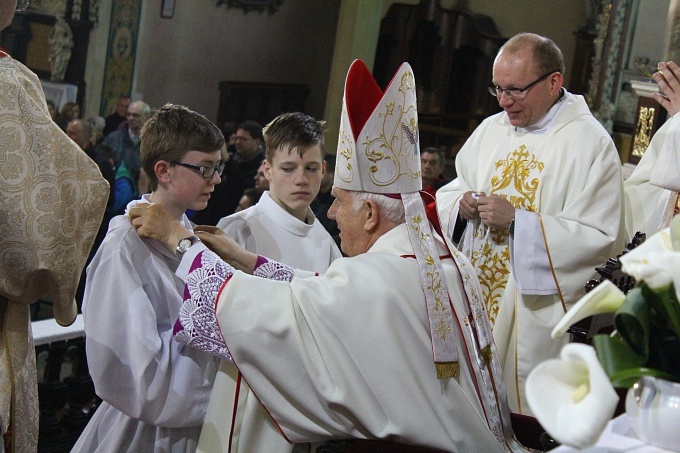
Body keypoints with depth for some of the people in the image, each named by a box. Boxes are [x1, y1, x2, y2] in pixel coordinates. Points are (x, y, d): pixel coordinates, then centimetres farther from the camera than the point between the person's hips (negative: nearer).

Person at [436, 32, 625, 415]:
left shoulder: (590, 143, -9)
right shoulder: (491, 129, 10)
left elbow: (603, 239, -16)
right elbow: (449, 193, 19)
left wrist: (517, 220, -20)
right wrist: (462, 204, -5)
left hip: (533, 317, -5)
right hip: (471, 302, 6)